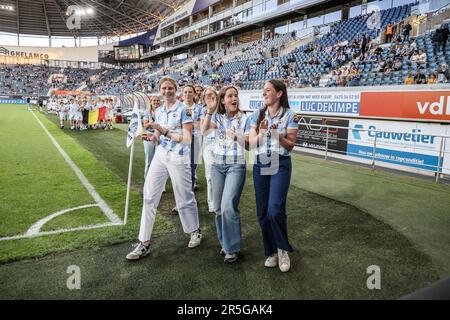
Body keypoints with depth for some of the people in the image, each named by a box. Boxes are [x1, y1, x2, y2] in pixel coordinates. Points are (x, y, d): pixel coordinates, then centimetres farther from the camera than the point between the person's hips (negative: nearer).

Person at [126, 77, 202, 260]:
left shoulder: (183, 109, -8)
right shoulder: (158, 111, 11)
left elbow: (188, 139, -13)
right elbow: (158, 138, 16)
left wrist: (166, 132, -20)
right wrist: (150, 136, -6)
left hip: (179, 157, -6)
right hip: (160, 155, 6)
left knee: (184, 198, 7)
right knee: (149, 197, 1)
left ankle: (195, 231, 33)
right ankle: (144, 244, 9)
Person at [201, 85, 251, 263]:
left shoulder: (244, 119, 0)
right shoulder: (217, 117, 6)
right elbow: (204, 129, -13)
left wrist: (239, 137, -19)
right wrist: (210, 110, -21)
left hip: (236, 166, -4)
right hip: (217, 165, 4)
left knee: (228, 206, -13)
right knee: (218, 207, 9)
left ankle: (232, 248, 3)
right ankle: (225, 243, 27)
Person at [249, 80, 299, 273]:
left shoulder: (289, 115, -4)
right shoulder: (258, 115, 6)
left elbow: (290, 146, -4)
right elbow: (252, 144, 3)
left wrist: (277, 135, -20)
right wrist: (261, 133, -15)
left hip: (281, 165, -4)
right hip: (260, 165, 4)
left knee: (275, 210, -16)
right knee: (262, 212, 6)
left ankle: (282, 249, 10)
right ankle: (271, 252, 24)